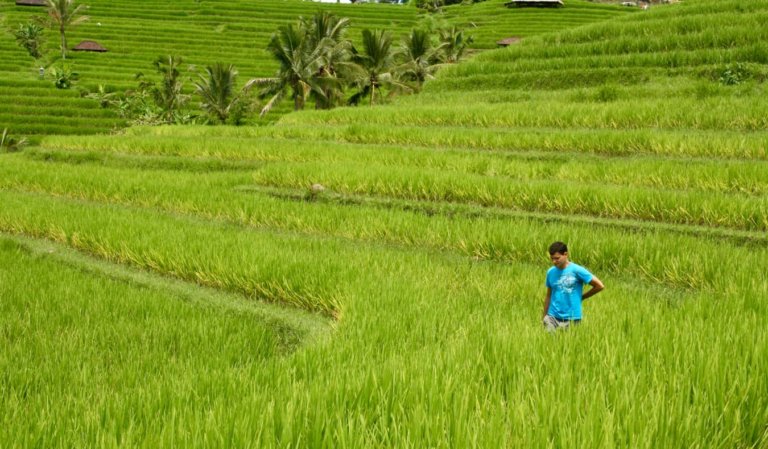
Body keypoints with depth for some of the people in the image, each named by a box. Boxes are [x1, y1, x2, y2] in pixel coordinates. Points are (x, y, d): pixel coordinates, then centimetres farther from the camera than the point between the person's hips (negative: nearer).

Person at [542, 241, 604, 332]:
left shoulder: (576, 270, -6)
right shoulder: (550, 272, 7)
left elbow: (600, 286, -4)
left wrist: (581, 297, 4)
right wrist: (544, 317, 13)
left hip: (572, 319, -3)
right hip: (552, 317, 3)